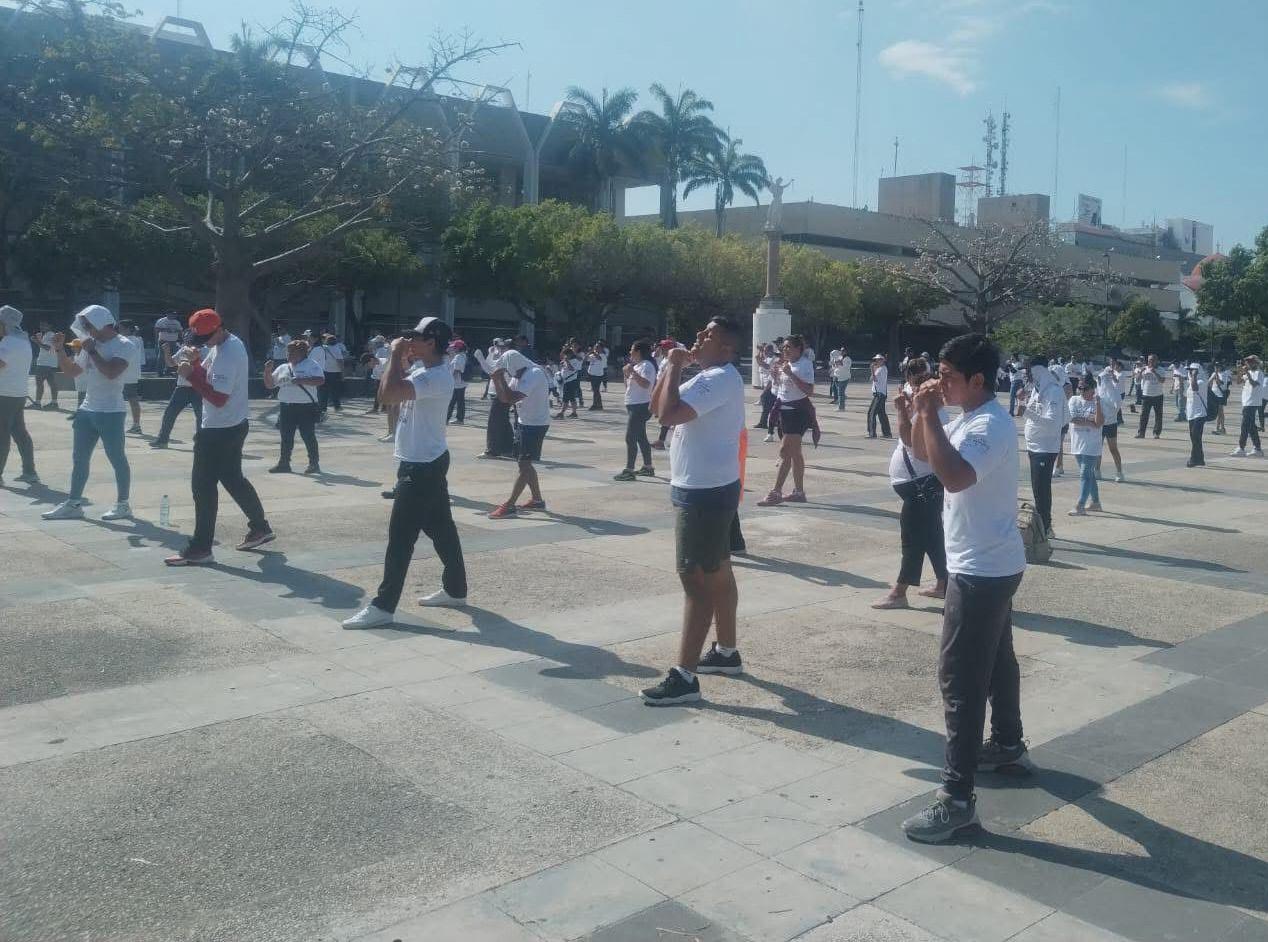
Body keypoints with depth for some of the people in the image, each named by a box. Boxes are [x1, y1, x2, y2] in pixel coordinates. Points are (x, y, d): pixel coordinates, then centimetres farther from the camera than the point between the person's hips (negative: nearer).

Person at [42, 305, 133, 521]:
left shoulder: (122, 346, -10)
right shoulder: (90, 345, 13)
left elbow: (112, 372, -25)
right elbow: (71, 371, 20)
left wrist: (92, 351, -16)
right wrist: (60, 350, 7)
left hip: (111, 412, -8)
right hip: (87, 410, 8)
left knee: (117, 458, 0)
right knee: (79, 459, 10)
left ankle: (123, 504, 8)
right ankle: (73, 504, 17)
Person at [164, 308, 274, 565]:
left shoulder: (228, 354, -23)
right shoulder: (224, 343, 8)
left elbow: (218, 398, -26)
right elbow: (207, 375, 15)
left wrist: (190, 374, -24)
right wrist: (194, 363, -5)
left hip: (220, 430, -10)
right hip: (233, 426, 10)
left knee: (203, 485, -6)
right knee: (233, 479, 20)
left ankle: (200, 549, -1)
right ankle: (260, 528, 31)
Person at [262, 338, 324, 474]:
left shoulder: (311, 365, -2)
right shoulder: (282, 368, 16)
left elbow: (320, 380, -16)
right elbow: (269, 385, 20)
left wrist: (302, 380, -23)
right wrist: (267, 371, 3)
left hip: (306, 407, -6)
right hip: (286, 407, 6)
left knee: (308, 436, -3)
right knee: (286, 437, 10)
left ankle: (314, 463, 6)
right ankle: (284, 463, 18)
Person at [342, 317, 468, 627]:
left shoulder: (436, 377, -22)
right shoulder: (422, 369, 10)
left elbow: (389, 395, -34)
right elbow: (385, 394, 15)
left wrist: (396, 354, -21)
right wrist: (400, 359, 5)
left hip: (421, 467, -10)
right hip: (427, 463, 10)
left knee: (400, 537, -6)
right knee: (441, 528, 17)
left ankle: (383, 606, 0)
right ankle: (455, 590, 27)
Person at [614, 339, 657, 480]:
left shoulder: (647, 365, -13)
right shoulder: (636, 366, 18)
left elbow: (645, 384, -29)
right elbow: (628, 386, 20)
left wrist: (632, 372, -28)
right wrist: (626, 373, 5)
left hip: (640, 406, -11)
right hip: (633, 406, 11)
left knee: (630, 438, -12)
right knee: (641, 437, 15)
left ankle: (629, 471, -12)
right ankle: (648, 467, 23)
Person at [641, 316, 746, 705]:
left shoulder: (720, 379, -19)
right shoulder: (710, 377, 15)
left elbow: (668, 414, -31)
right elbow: (656, 407, 16)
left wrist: (675, 367, -18)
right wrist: (670, 366, 4)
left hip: (706, 493, -11)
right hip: (705, 489, 11)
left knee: (695, 578, -10)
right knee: (717, 572, 18)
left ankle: (684, 676, -7)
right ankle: (726, 651, 30)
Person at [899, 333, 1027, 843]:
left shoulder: (990, 425, -23)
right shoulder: (969, 418, 9)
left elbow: (953, 476, -40)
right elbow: (922, 453, 19)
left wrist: (930, 415, -30)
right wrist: (921, 413, 0)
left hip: (982, 569, -11)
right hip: (989, 565, 11)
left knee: (960, 677, -10)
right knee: (995, 659, 24)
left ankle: (957, 799, -6)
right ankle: (1008, 745, 42)